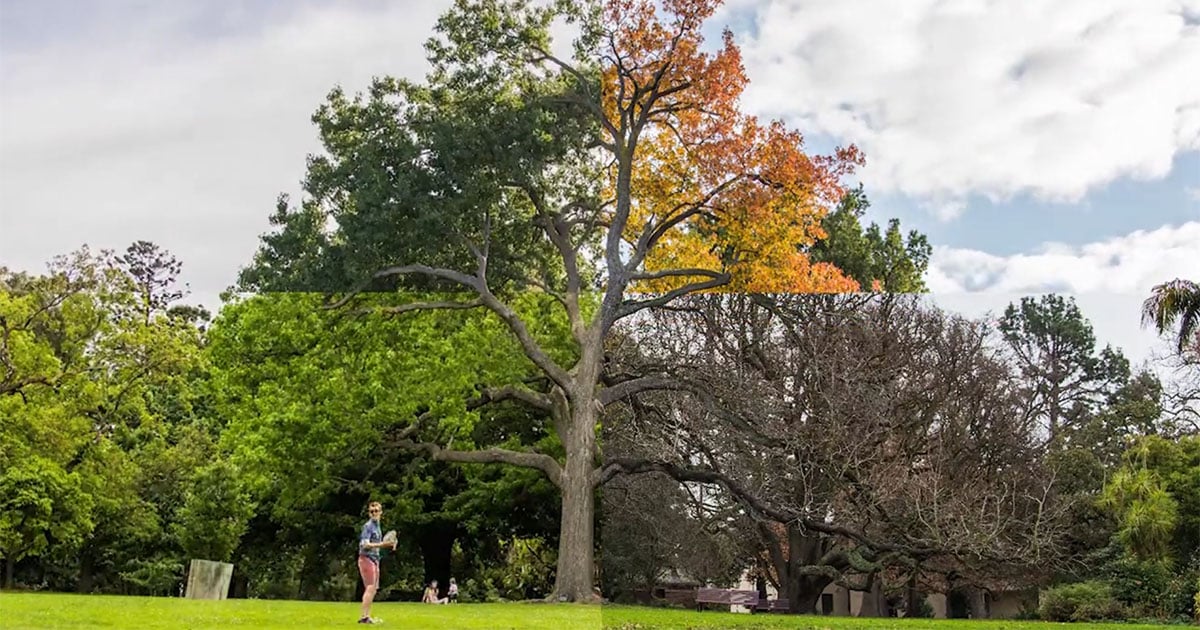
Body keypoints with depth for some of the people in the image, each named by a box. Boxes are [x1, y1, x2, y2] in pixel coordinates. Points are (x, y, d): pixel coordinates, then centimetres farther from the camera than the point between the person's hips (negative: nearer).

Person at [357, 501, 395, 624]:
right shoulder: (368, 526, -11)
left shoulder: (377, 526, 15)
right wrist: (382, 544, -31)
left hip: (374, 559, 9)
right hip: (366, 559, -9)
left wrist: (389, 544, 12)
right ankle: (364, 617, -13)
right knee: (370, 588, -14)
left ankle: (367, 616, 16)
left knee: (373, 589, 10)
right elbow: (365, 544, -21)